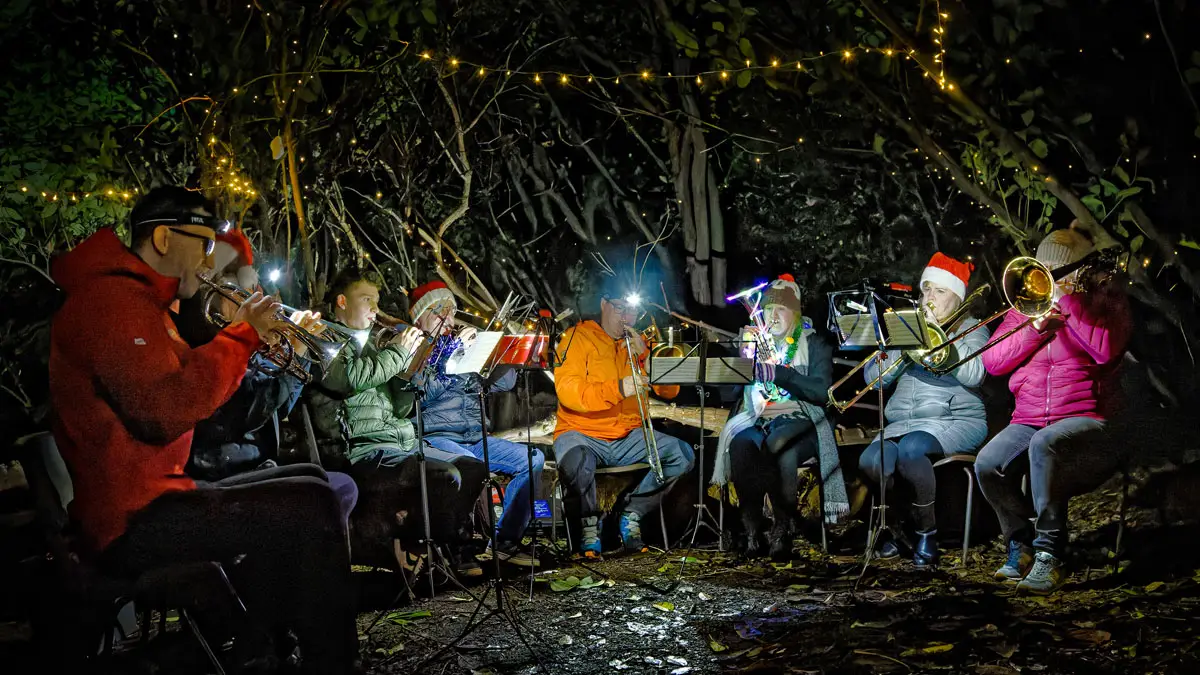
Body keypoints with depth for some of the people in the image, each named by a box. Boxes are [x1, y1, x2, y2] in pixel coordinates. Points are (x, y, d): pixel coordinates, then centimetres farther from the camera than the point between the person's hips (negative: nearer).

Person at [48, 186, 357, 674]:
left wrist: (242, 338, 9)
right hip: (129, 522, -11)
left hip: (145, 497, 11)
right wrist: (240, 337, -17)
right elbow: (169, 409, -29)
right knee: (309, 506, -19)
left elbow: (192, 389, 24)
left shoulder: (139, 301, 19)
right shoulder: (113, 299, -16)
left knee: (298, 497, 22)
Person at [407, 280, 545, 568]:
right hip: (435, 437, -7)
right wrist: (453, 353, -13)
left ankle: (505, 540, -7)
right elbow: (421, 394, -13)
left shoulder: (463, 344, 22)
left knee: (533, 458, -11)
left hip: (475, 438, 7)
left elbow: (504, 382, 18)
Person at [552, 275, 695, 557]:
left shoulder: (639, 342, 14)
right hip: (582, 433, -5)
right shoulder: (578, 336, -2)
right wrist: (617, 389, -30)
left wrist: (644, 355, -11)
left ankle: (632, 515, 0)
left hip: (628, 438, 5)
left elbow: (670, 390, 3)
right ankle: (590, 524, -8)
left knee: (683, 454, -15)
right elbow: (567, 391, -17)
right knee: (576, 462, -38)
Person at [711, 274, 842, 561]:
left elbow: (821, 391, -7)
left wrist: (778, 373, -17)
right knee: (740, 444, -33)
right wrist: (746, 362, -5)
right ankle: (752, 531, -25)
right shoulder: (752, 340, 19)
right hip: (756, 420, 3)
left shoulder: (815, 343, 9)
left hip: (799, 421, -2)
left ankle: (783, 531, -24)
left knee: (782, 449, -37)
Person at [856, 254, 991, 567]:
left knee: (910, 449, -36)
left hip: (957, 421, -3)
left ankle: (926, 531, -17)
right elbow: (873, 376, 9)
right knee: (870, 461, -29)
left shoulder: (971, 328, 10)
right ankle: (894, 525, -5)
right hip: (902, 422, 4)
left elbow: (973, 375, -12)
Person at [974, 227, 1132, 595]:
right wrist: (1036, 328, -5)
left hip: (1085, 420, -4)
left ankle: (1049, 555, -28)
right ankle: (1021, 546, -2)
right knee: (987, 464, -25)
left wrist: (1067, 301, -12)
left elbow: (1106, 351, -15)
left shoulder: (1104, 302, 8)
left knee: (1044, 444, -38)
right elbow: (992, 362, 7)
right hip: (1027, 420, 4)